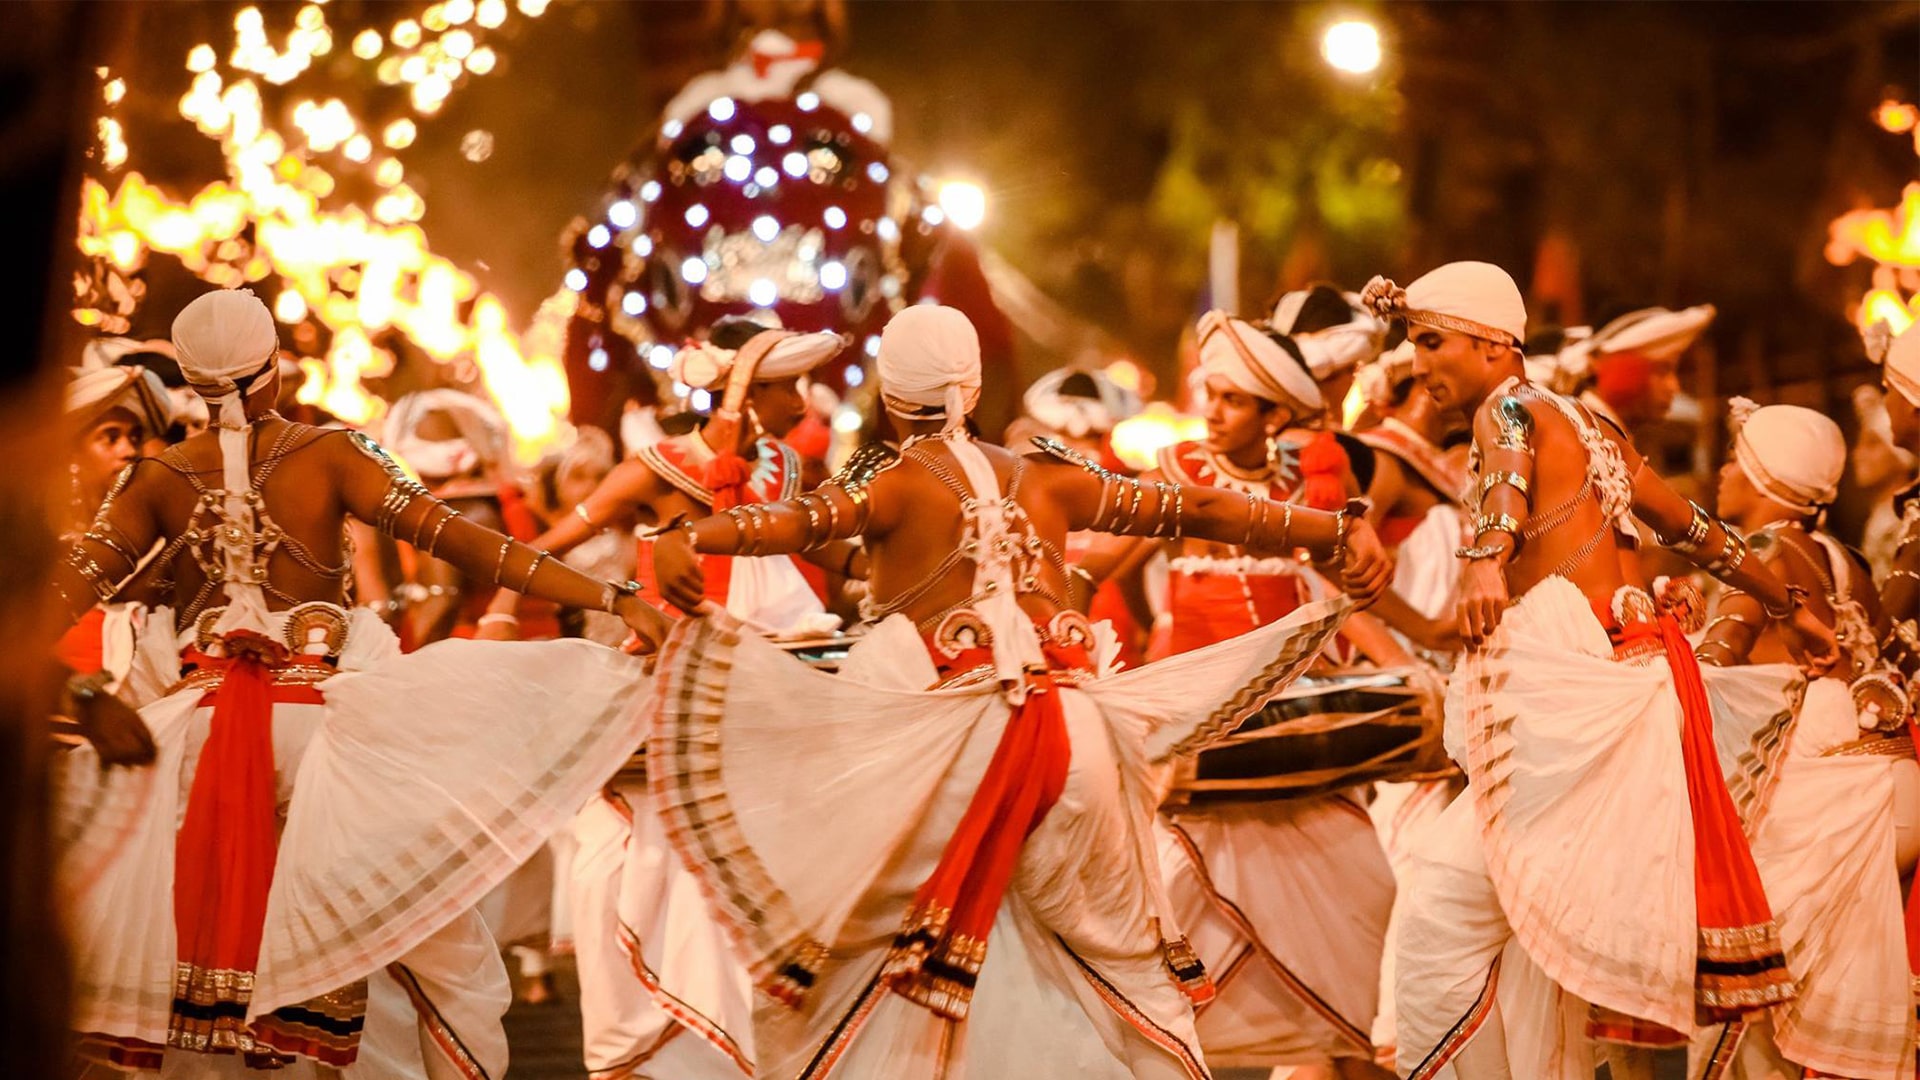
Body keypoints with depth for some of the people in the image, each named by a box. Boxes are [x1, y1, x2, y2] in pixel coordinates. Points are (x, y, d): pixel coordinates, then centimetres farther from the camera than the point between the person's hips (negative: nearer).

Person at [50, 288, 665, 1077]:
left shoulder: (159, 478, 5)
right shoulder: (330, 456, -4)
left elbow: (68, 587, -5)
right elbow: (458, 539, -11)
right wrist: (612, 599, -15)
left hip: (194, 738, 3)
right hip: (317, 721, -3)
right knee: (433, 945, 5)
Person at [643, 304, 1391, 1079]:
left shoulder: (893, 482, 0)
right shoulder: (1048, 480, 12)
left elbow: (802, 520, -19)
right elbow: (1195, 509, 13)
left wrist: (687, 541, -34)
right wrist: (1341, 531, 17)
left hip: (939, 744, -3)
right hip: (1071, 735, 4)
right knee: (1103, 949, 15)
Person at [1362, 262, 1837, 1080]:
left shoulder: (1508, 409, -3)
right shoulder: (1584, 426, 21)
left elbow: (1510, 472, -27)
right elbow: (1691, 528, 28)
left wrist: (1485, 561, -48)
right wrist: (1787, 607, 38)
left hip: (1569, 681, -9)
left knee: (1447, 914, -10)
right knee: (1548, 934, 11)